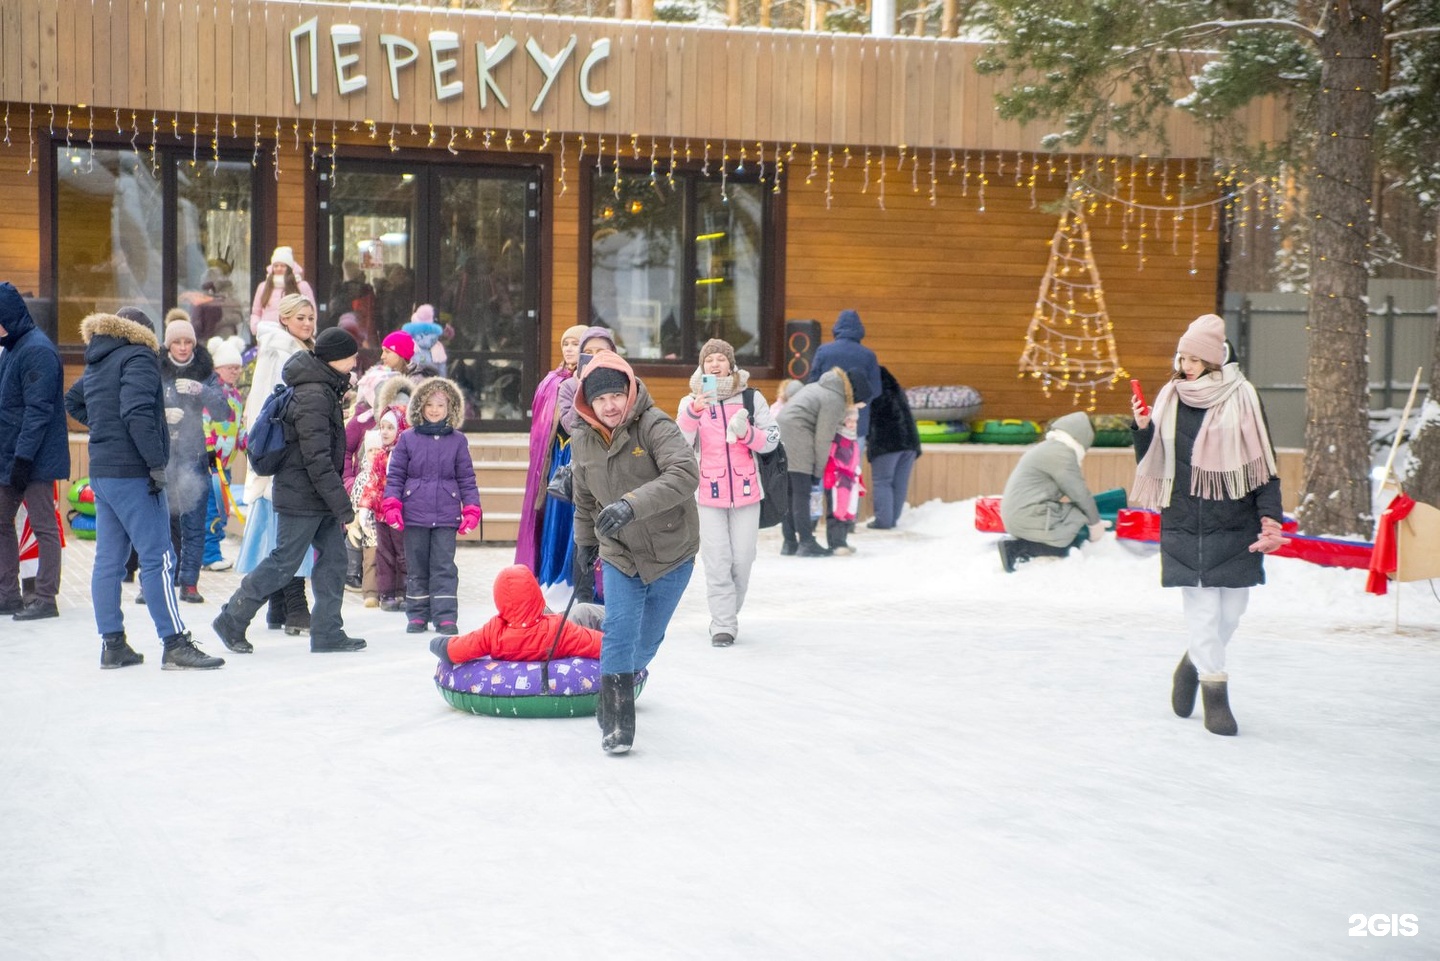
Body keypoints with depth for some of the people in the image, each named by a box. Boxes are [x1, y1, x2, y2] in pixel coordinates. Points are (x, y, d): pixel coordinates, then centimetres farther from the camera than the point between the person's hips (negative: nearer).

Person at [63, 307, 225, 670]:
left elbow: (72, 401, 35)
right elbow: (137, 412, -23)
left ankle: (112, 644, 13)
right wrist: (157, 462, -22)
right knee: (158, 559, -8)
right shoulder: (138, 357, -9)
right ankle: (175, 645, -10)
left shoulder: (97, 363, 17)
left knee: (108, 560, 10)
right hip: (132, 473, -9)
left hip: (101, 472, 9)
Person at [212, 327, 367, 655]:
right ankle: (231, 621, 11)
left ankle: (327, 632, 10)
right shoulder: (314, 397, -20)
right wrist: (344, 508, -23)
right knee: (283, 564, -1)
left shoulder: (324, 391, 11)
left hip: (318, 497, 10)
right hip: (301, 497, -10)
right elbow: (317, 461, -24)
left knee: (333, 557, 7)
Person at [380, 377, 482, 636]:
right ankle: (417, 616, 17)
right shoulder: (407, 439, 4)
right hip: (414, 514, 1)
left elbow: (466, 478, 7)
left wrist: (471, 509, 0)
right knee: (416, 567, 8)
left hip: (446, 516, -1)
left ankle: (446, 617, 0)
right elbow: (395, 475, 5)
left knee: (444, 567, -2)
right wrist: (391, 505, -4)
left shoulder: (458, 441, 5)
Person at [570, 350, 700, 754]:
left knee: (647, 639, 12)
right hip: (619, 554, 2)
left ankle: (622, 683, 43)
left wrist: (632, 504, -47)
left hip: (672, 554, -2)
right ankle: (616, 724, -7)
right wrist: (584, 547, 20)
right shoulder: (583, 440, -4)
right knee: (619, 630, -14)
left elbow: (685, 474, -38)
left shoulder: (655, 426, -21)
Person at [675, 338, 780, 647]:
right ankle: (723, 625, -3)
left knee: (742, 559, 2)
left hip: (746, 490, 1)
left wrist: (746, 433, -13)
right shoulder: (692, 400, 5)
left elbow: (772, 439, 6)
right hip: (708, 492, -1)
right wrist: (694, 411, -23)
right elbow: (679, 443, -8)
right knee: (717, 561, -7)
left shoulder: (751, 397, 6)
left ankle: (728, 614, 21)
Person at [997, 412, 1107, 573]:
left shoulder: (1049, 448, 19)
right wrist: (1095, 522, 3)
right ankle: (1019, 548, -14)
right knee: (1081, 533, -4)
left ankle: (1020, 543, 1)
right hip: (1030, 519, -10)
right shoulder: (1061, 453, -13)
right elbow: (1080, 493, -10)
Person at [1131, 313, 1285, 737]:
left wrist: (1270, 515, -8)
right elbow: (1152, 461, 10)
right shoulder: (1170, 398, 5)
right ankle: (1215, 694, 4)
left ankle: (1195, 663, 33)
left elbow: (1263, 462, -1)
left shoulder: (1242, 397, -2)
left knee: (1232, 608, 7)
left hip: (1234, 524, 0)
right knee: (1202, 607, -5)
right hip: (1184, 523, 0)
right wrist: (1143, 429, -9)